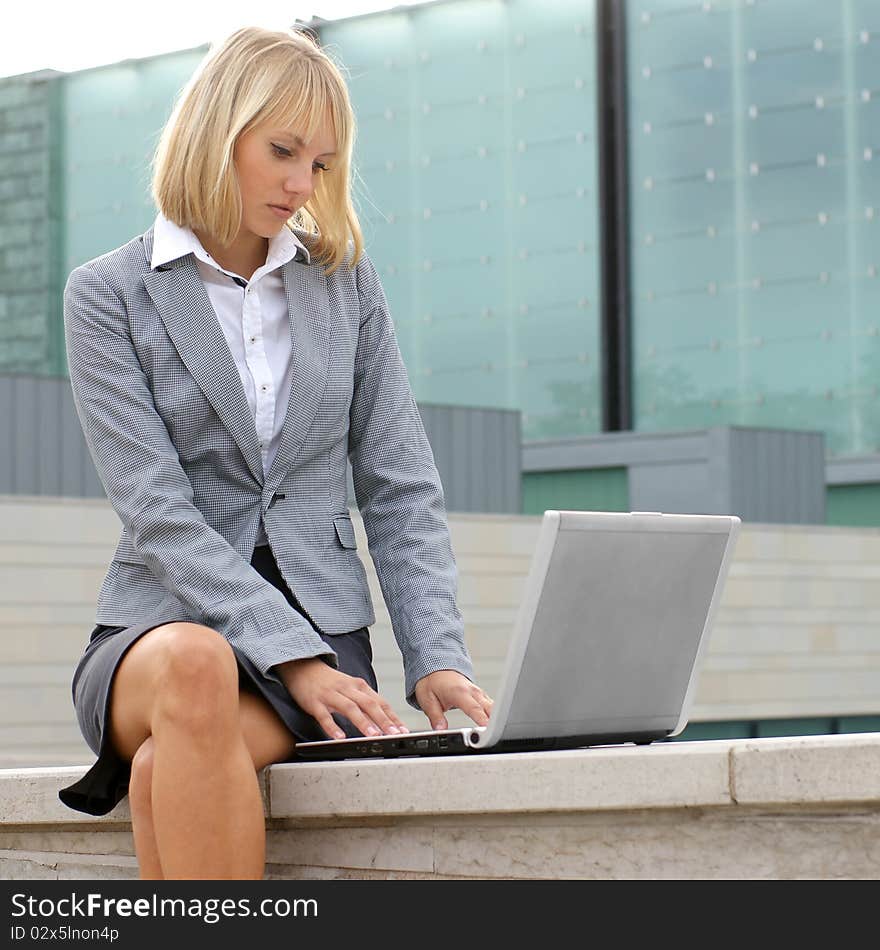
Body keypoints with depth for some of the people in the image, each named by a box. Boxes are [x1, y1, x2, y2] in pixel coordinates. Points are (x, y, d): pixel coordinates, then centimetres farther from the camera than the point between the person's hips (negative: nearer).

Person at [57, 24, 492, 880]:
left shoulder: (345, 281, 13)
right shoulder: (109, 294, 2)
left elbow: (400, 490, 10)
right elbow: (157, 511, -9)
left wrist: (436, 658, -6)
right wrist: (294, 658, -19)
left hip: (321, 626, 2)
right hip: (159, 624, -1)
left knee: (168, 773, -32)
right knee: (193, 666, -39)